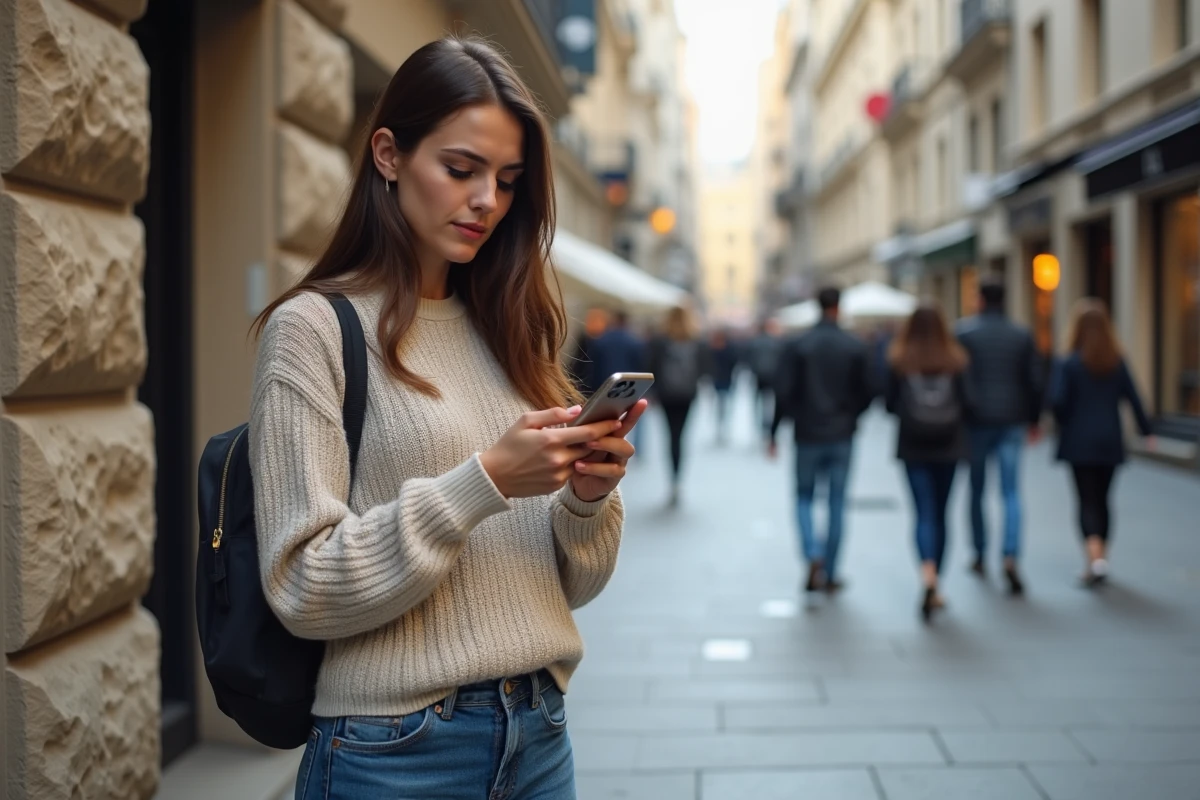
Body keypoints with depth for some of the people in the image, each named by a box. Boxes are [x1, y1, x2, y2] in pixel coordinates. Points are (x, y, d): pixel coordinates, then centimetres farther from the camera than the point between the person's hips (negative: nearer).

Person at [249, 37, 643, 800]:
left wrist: (586, 498, -11)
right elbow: (304, 587, -14)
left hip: (540, 732, 5)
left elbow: (569, 584, 9)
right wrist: (482, 483, -21)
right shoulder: (314, 327, -8)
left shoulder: (508, 329, 7)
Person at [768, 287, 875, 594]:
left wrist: (773, 432, 0)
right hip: (842, 436, 1)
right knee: (837, 503, 8)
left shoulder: (797, 347, -6)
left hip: (807, 434, -1)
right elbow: (866, 393, 1)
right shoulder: (857, 347, -2)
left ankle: (814, 557, -9)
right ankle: (830, 574, 12)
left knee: (804, 497, 13)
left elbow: (785, 394, -9)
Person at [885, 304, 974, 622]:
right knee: (940, 513, 12)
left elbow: (890, 403, -2)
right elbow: (967, 403, -3)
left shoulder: (899, 360, -5)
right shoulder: (954, 360, -2)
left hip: (913, 446, -1)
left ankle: (928, 576, -26)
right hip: (948, 445, 1)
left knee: (924, 513, -3)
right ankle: (935, 588, 19)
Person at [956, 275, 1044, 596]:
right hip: (1012, 423, 2)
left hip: (976, 422, -1)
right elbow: (1036, 381, 5)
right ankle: (1011, 556, -17)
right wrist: (1033, 420, 16)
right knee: (1011, 493, 0)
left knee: (976, 491, 13)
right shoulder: (1022, 335, 4)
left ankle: (980, 556, 23)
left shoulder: (964, 332, -5)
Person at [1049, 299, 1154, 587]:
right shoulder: (1117, 363, 1)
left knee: (1087, 501, -1)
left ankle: (1096, 557, -19)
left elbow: (1058, 401, -14)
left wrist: (1065, 423, 6)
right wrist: (1146, 431, 12)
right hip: (1110, 443, 3)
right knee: (1102, 500, 14)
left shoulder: (1068, 363, -10)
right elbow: (1133, 398, 2)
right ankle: (1099, 562, 20)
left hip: (1080, 443, -3)